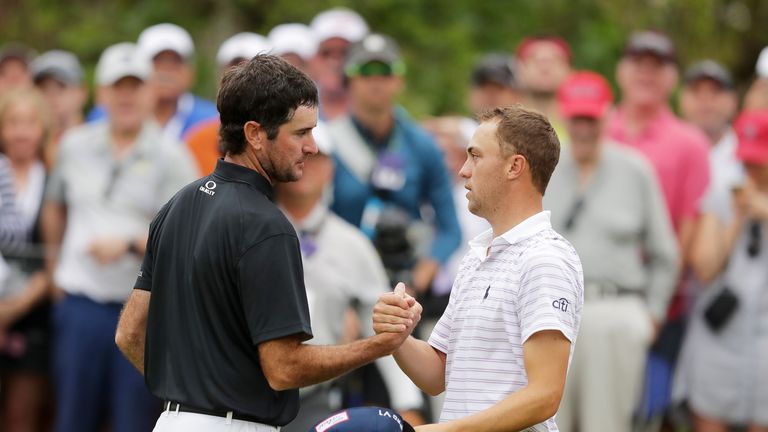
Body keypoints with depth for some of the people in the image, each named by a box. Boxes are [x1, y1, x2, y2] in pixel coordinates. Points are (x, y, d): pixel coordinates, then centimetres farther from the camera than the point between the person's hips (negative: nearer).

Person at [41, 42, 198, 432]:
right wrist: (56, 262, 20)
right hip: (81, 305, 3)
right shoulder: (75, 146, 9)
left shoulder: (171, 158, -3)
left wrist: (131, 244, -22)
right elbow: (55, 207, 24)